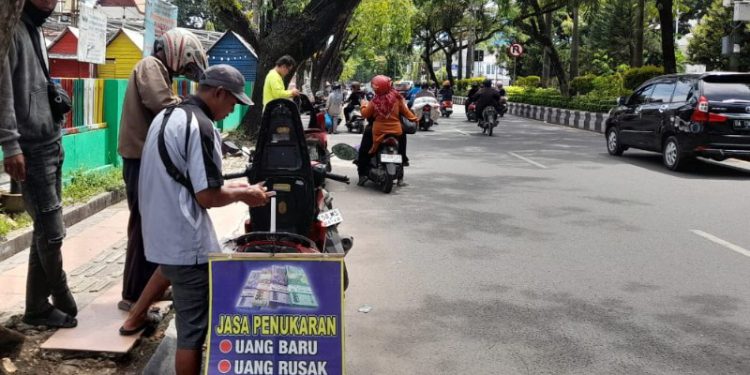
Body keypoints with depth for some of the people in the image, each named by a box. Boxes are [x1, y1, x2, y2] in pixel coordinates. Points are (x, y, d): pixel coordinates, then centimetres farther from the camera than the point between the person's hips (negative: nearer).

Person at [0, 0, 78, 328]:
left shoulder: (35, 31, 18)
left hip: (51, 144, 9)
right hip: (31, 148, -9)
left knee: (45, 231, 10)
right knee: (52, 231, -4)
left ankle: (37, 307, 17)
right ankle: (65, 305, 11)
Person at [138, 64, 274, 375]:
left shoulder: (165, 116, 12)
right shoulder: (201, 127, -19)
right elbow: (208, 196, -21)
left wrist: (229, 186, 16)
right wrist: (243, 194, -3)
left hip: (161, 236, 10)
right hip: (187, 244, -10)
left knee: (188, 318, 23)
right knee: (194, 327, 2)